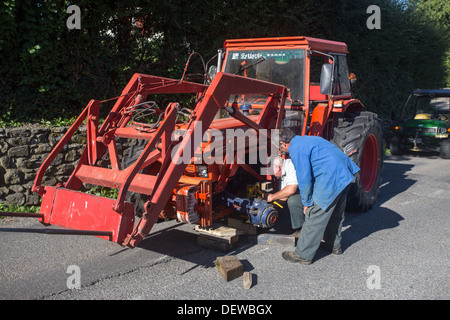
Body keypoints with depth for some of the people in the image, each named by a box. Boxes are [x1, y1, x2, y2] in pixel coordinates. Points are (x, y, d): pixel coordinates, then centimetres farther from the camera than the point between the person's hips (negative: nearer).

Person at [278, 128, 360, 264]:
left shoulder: (296, 149, -11)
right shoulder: (305, 139, 20)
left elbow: (304, 179, -14)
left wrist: (307, 203, -1)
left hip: (331, 179, -10)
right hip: (346, 174, 10)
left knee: (314, 217, -1)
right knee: (336, 214, 25)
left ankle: (303, 255, 8)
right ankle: (334, 245, 42)